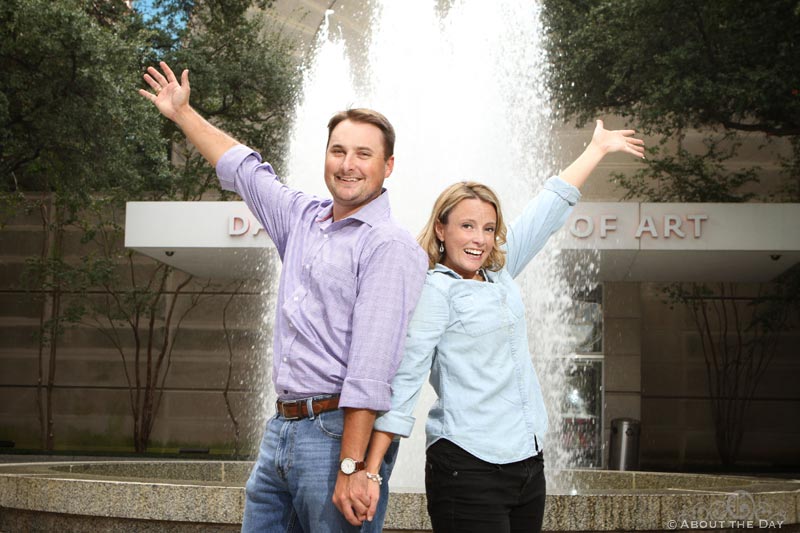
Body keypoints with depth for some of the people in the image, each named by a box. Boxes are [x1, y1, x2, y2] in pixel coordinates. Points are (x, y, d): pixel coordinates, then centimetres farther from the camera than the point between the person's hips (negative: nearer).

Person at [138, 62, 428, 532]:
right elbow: (244, 168, 31)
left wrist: (352, 467, -24)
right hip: (282, 429, 8)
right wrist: (182, 113, 38)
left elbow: (371, 369, -19)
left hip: (339, 432, -8)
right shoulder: (304, 220, 14)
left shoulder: (390, 246, -11)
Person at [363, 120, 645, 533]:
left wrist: (597, 149, 31)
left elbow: (548, 210, 21)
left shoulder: (499, 275, 12)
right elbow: (404, 377, -15)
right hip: (468, 466, -7)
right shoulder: (435, 290, -8)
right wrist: (370, 470, -21)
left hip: (528, 463, 7)